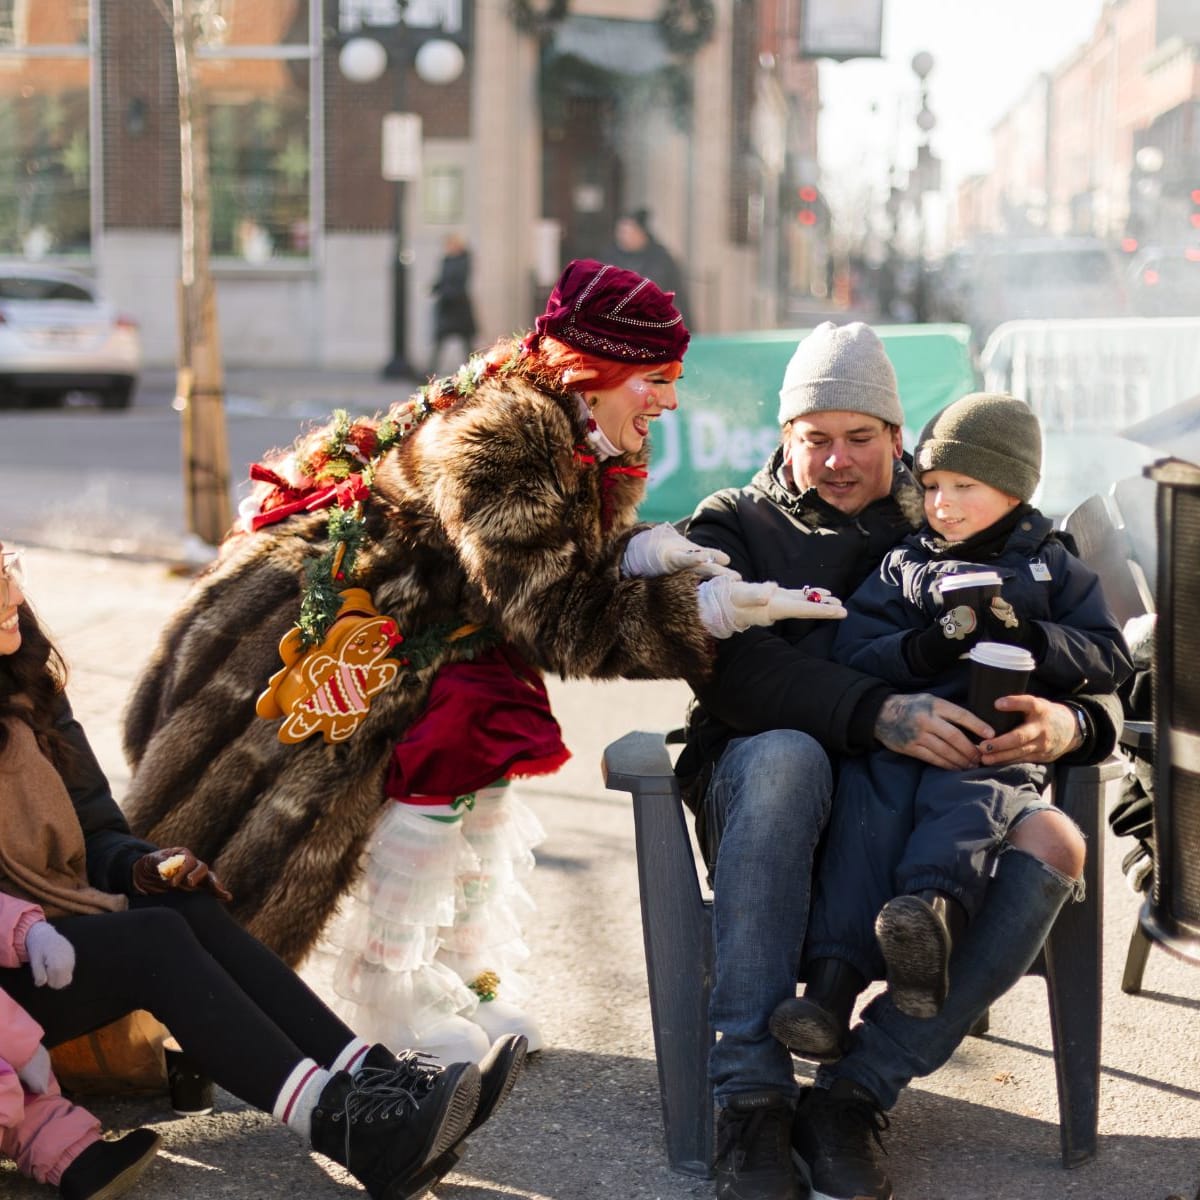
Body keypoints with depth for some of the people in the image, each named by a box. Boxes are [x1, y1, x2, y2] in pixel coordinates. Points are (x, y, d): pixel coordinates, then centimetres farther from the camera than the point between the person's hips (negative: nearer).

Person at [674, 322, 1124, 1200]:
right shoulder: (735, 527, 13)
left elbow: (1099, 678, 13)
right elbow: (729, 667, -10)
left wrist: (1070, 724, -14)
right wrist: (876, 713, -26)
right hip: (760, 790, -2)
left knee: (1051, 845, -27)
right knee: (785, 754, -37)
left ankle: (856, 1094, -25)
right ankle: (752, 1099, -35)